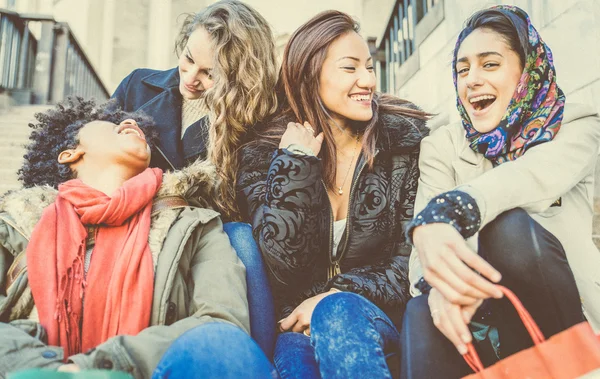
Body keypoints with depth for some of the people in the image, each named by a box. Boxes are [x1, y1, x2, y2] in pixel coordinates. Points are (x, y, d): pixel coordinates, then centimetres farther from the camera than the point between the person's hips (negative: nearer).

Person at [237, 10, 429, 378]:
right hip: (297, 322, 1)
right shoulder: (262, 153, -3)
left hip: (373, 315, 0)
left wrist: (337, 297, -14)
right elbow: (284, 266, -11)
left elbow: (414, 257, -2)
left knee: (339, 313, -32)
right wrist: (295, 164, -17)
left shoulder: (406, 141, -2)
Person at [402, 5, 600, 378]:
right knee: (422, 311, -33)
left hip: (570, 313, 0)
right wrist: (438, 285, -38)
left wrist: (444, 214, -46)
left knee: (511, 226, -30)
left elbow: (537, 175, -28)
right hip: (482, 320, 0)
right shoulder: (442, 146, 2)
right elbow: (425, 249, -13)